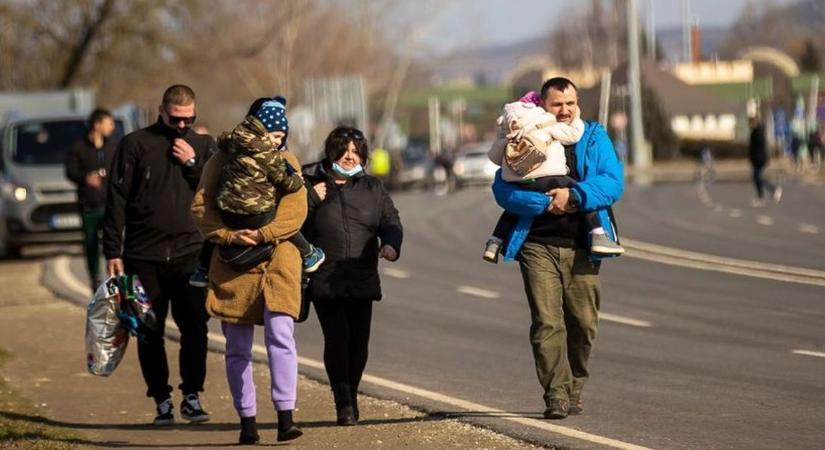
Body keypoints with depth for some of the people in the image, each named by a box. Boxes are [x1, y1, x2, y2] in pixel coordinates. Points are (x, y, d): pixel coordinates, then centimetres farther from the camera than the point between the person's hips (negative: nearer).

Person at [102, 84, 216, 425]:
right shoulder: (135, 144, 3)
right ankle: (162, 400, 11)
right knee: (149, 332, 3)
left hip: (190, 253, 1)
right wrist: (113, 252, -3)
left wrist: (193, 163, -8)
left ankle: (192, 396, 5)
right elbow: (117, 199, 2)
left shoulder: (204, 146, 10)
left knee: (195, 327, -6)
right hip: (144, 256, -1)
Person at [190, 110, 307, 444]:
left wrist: (263, 234, -18)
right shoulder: (223, 159, 7)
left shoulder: (285, 161, 9)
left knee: (280, 335, -16)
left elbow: (295, 209, -3)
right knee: (237, 349, 5)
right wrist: (230, 236, -15)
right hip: (232, 265, 1)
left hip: (278, 260, -1)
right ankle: (247, 420, 14)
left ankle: (286, 416, -18)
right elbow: (201, 206, 0)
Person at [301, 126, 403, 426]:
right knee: (337, 338, -13)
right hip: (325, 281, -3)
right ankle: (344, 404, -8)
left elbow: (390, 221, 8)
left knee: (359, 341, 3)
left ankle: (351, 399, 20)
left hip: (362, 281, 3)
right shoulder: (311, 185, 3)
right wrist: (311, 199, -16)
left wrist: (391, 244, -13)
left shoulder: (372, 188, 13)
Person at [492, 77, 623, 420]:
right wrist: (545, 203, -17)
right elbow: (503, 190, -4)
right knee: (547, 322, -9)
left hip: (581, 247, 2)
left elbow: (613, 183, -3)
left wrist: (574, 196, -17)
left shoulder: (594, 138, 10)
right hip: (538, 246, -1)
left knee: (583, 322, 4)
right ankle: (556, 395, -7)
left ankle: (574, 389, 20)